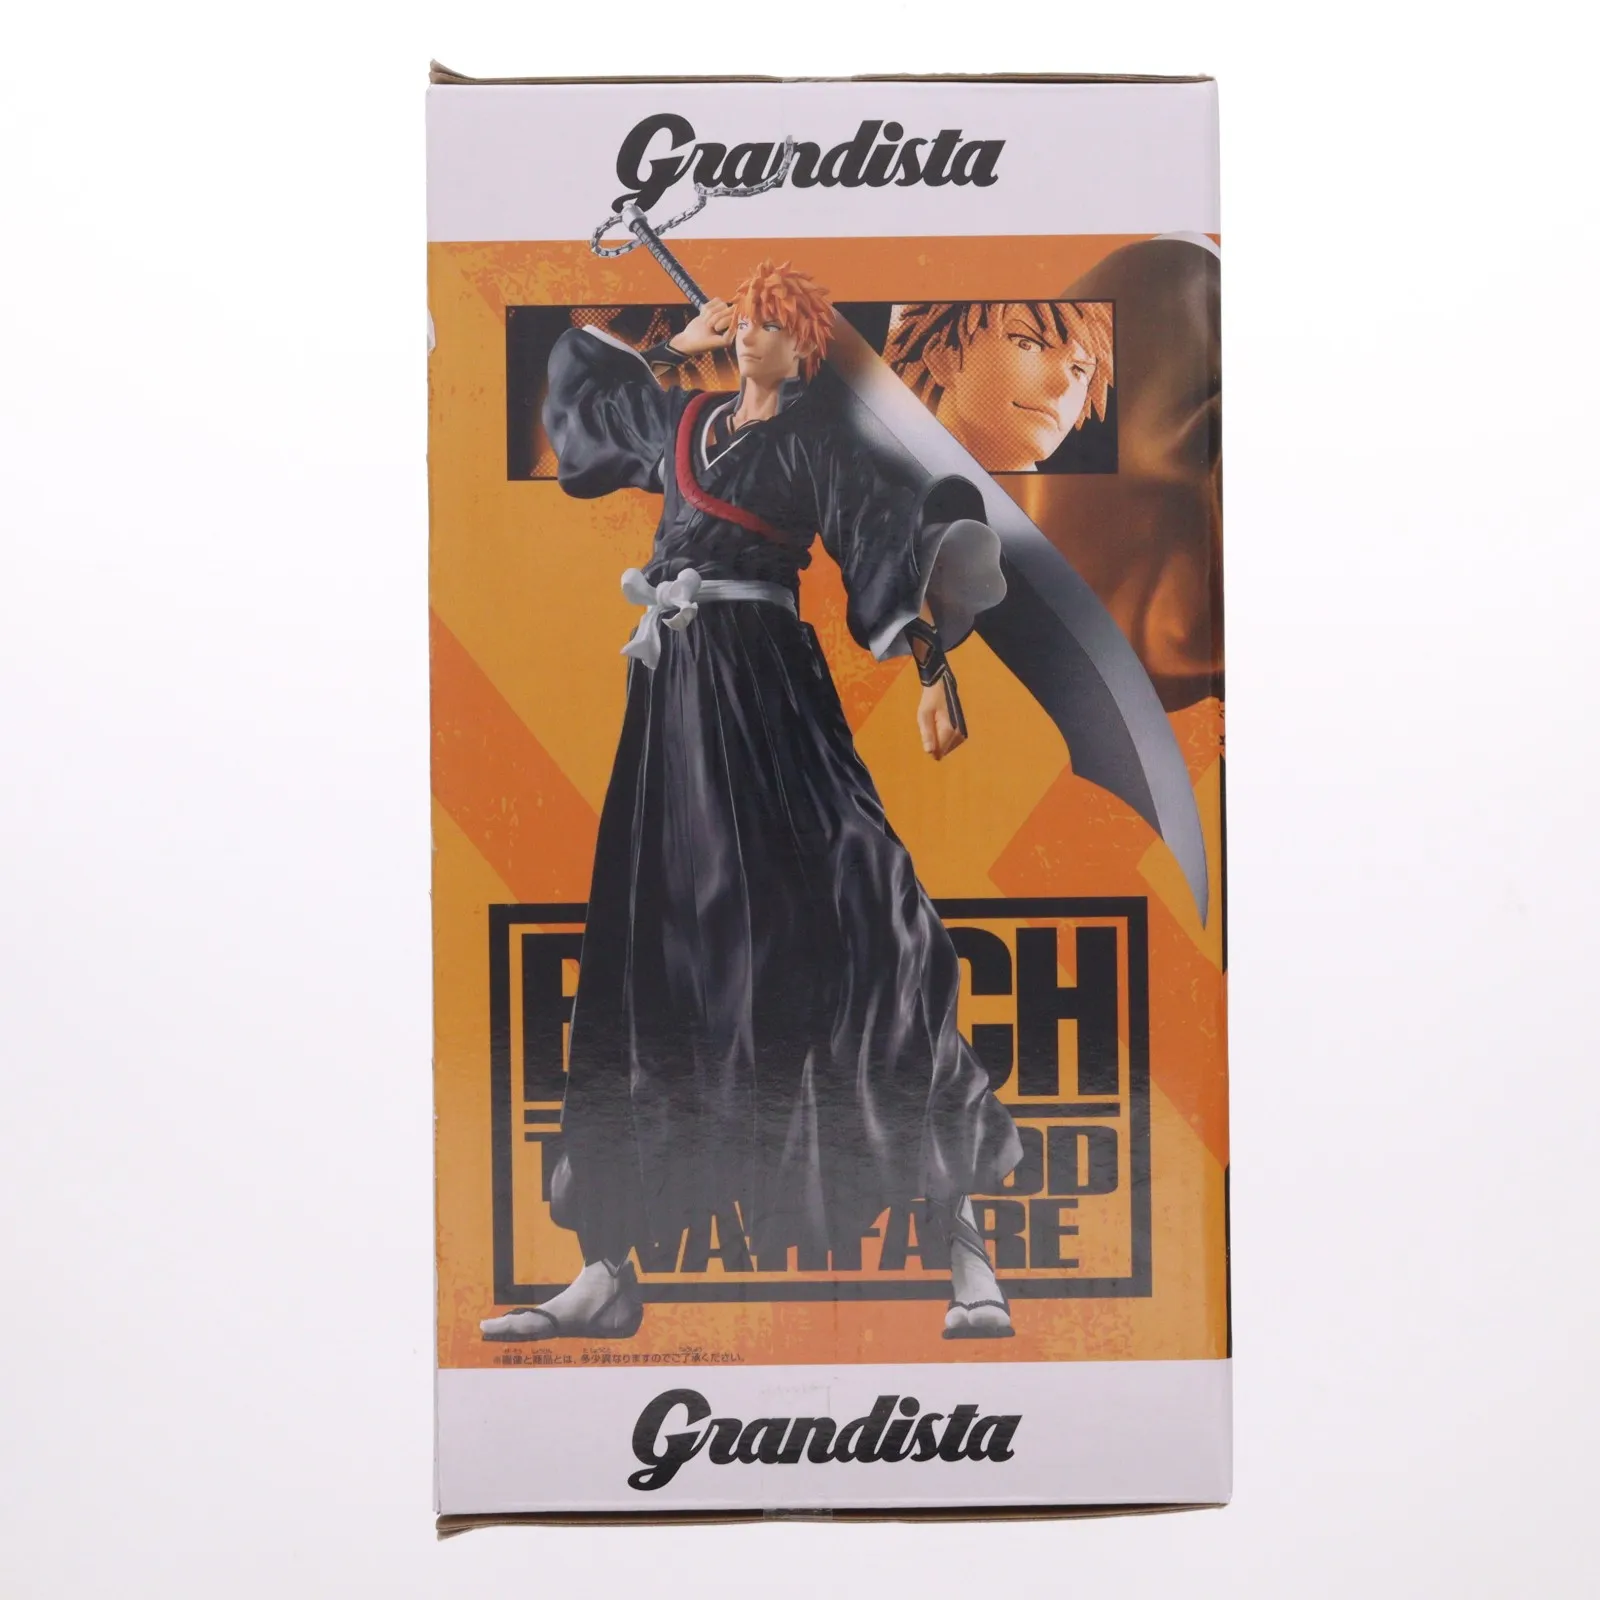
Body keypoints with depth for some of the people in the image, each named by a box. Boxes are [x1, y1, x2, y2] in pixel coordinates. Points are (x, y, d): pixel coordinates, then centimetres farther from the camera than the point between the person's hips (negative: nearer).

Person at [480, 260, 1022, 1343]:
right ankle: (608, 1272, 9)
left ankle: (962, 1237, -10)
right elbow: (583, 394, 38)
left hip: (764, 686, -6)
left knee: (849, 931, -15)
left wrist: (932, 670, -20)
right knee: (644, 961, 4)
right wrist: (675, 348, 28)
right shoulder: (686, 421, 21)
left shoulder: (817, 442, 4)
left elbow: (889, 547, -7)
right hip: (671, 694, 6)